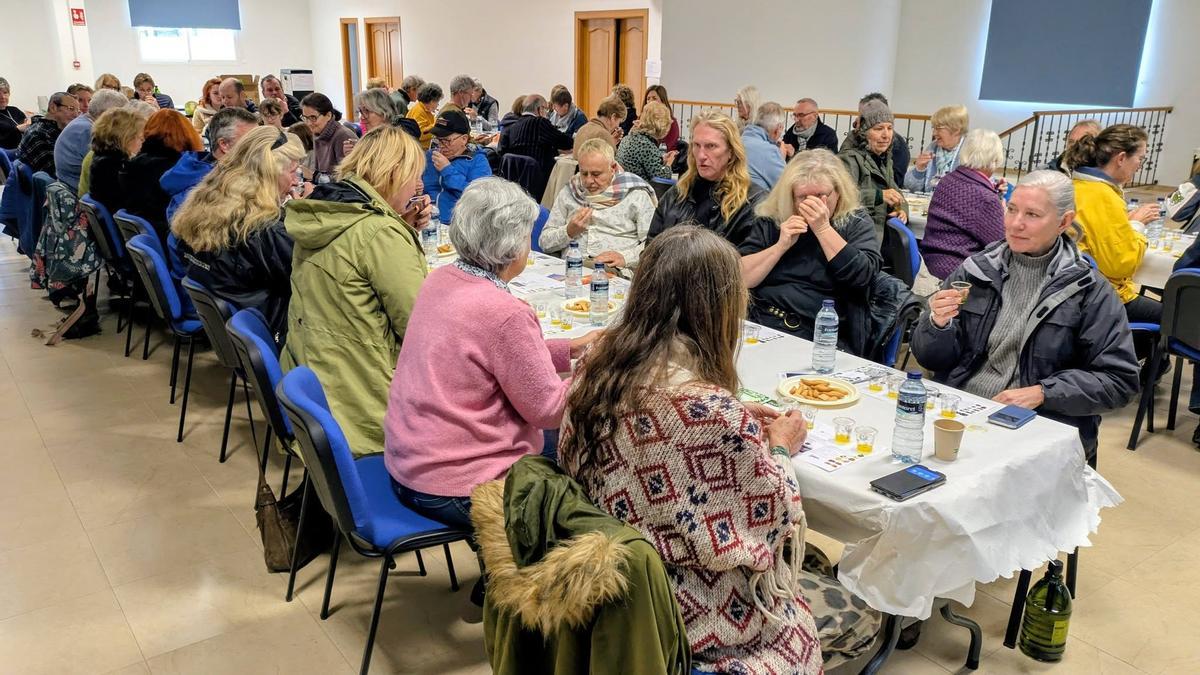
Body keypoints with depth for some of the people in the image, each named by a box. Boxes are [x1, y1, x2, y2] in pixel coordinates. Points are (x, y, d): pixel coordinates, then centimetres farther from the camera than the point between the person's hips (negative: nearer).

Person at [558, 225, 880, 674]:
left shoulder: (597, 363, -10)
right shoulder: (715, 414, -33)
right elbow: (766, 533, -19)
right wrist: (779, 451, -3)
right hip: (686, 612, -7)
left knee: (815, 568, 26)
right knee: (859, 619, 17)